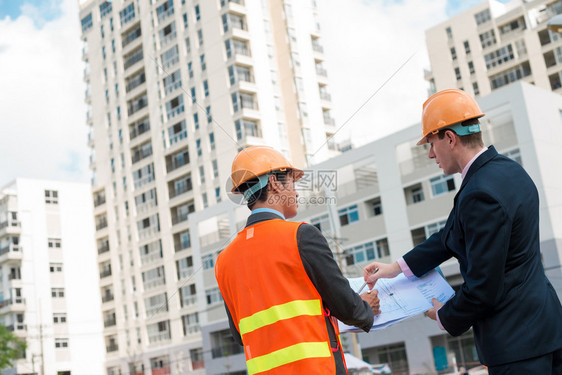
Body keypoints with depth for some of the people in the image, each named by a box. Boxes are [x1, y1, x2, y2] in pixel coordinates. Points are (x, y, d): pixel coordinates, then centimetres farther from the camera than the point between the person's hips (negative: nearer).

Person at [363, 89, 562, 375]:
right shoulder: (509, 170, 9)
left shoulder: (481, 193, -23)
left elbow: (483, 289, -20)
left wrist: (445, 316, -1)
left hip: (516, 341, -10)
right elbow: (452, 235, 16)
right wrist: (395, 268, 14)